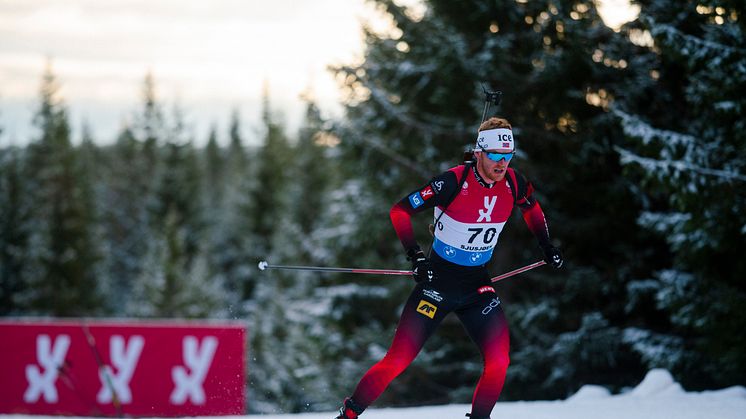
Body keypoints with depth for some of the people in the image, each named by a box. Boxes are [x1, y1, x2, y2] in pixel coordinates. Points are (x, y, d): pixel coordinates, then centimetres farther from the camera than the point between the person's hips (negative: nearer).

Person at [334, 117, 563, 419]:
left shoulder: (513, 184, -5)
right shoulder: (454, 182, -20)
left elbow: (531, 207, 20)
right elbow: (400, 210, -14)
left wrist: (547, 247, 15)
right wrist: (415, 255, -23)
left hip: (477, 286, 4)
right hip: (438, 281, -4)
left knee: (498, 362, -14)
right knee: (398, 360, -7)